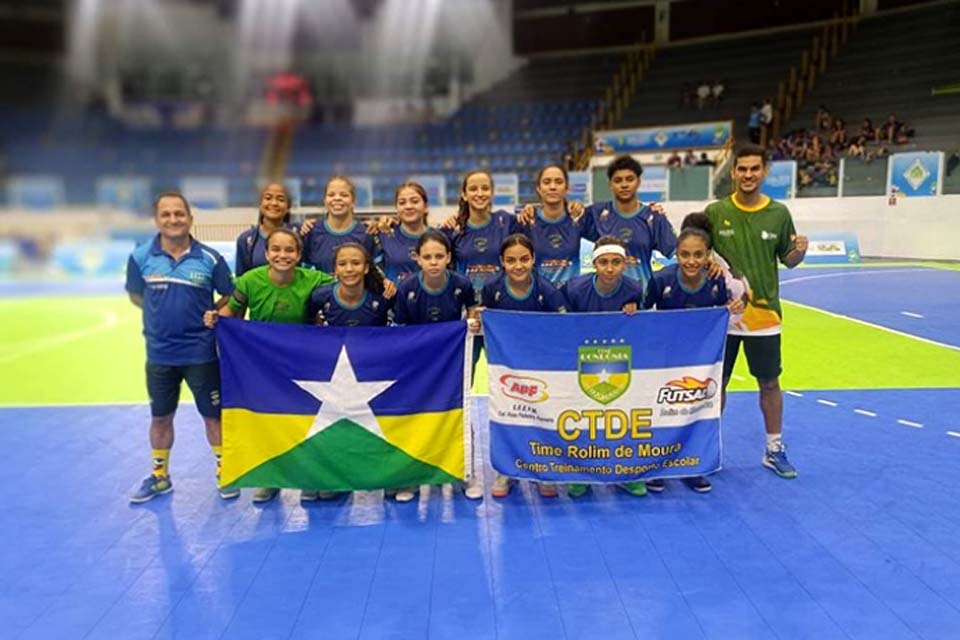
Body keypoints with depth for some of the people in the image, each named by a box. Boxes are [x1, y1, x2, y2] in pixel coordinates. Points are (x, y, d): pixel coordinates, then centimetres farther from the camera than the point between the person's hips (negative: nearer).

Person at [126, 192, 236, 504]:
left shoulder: (210, 258, -9)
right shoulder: (141, 257, -5)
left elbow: (228, 296, 2)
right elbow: (135, 295, 9)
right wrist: (163, 314, 2)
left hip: (201, 352, -2)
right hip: (159, 353, 2)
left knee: (213, 414, 7)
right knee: (160, 417, 16)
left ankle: (224, 472, 25)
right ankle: (160, 476, 34)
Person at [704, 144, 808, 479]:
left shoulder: (779, 213, 1)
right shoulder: (715, 212, -3)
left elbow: (788, 260, 7)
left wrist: (799, 250, -14)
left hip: (764, 314, 1)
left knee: (769, 383, 10)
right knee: (716, 383, 8)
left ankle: (774, 450, 27)